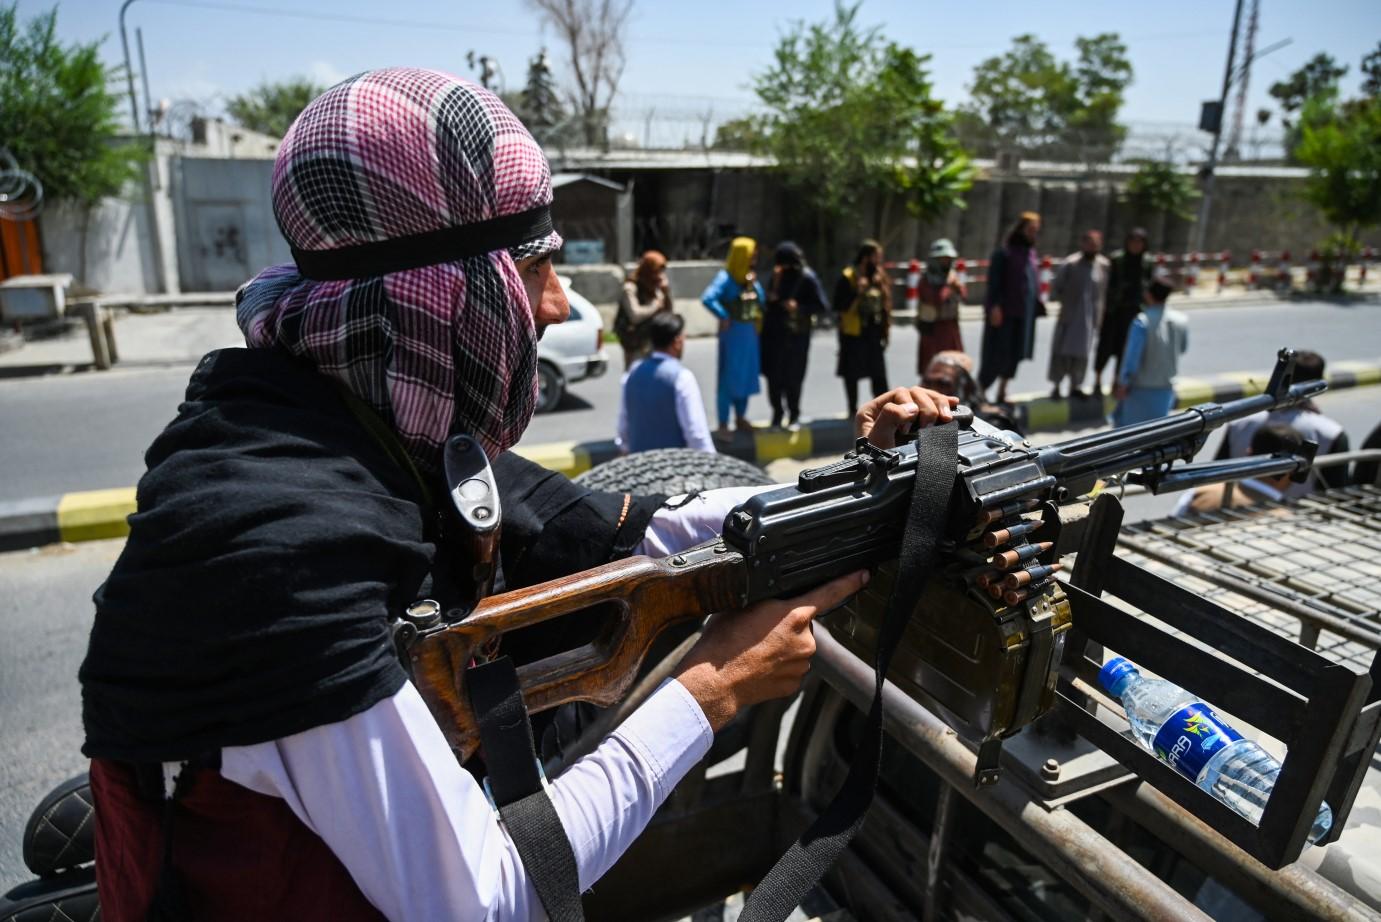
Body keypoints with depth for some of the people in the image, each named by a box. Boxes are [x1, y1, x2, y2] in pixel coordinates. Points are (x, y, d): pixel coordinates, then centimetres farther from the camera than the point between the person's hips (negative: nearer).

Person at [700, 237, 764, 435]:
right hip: (733, 332, -8)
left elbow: (761, 300, 9)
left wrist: (754, 285, -7)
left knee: (747, 374, 15)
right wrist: (724, 317, -20)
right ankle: (723, 424, 3)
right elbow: (707, 298, -26)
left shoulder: (750, 276, 9)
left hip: (749, 331, 8)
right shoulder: (726, 277, -14)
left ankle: (740, 417, 30)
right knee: (728, 376, -3)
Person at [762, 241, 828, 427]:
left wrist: (799, 307, -17)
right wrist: (775, 283, -11)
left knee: (793, 377, 4)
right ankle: (777, 412, 16)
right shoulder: (778, 275, 6)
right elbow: (770, 299, 4)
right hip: (774, 331, 3)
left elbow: (822, 305, -8)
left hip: (796, 335, -3)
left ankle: (794, 414, 20)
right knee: (773, 375, 0)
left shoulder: (807, 277, -7)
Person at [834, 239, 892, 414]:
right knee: (852, 374, 4)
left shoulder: (879, 277, 11)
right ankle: (853, 410, 16)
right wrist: (857, 293, -24)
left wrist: (886, 328, 12)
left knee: (879, 375, 6)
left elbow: (886, 303, 17)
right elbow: (840, 305, -14)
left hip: (875, 332, 5)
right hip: (854, 333, -5)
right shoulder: (847, 277, -8)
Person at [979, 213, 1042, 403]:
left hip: (1024, 314, 7)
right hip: (1004, 313, -7)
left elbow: (1034, 283, 18)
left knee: (1015, 354, 9)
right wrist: (994, 306, -21)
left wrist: (1037, 305, 11)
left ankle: (1002, 392, 20)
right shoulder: (1004, 252, -8)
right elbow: (994, 281, -13)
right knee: (997, 354, -6)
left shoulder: (1032, 254, 13)